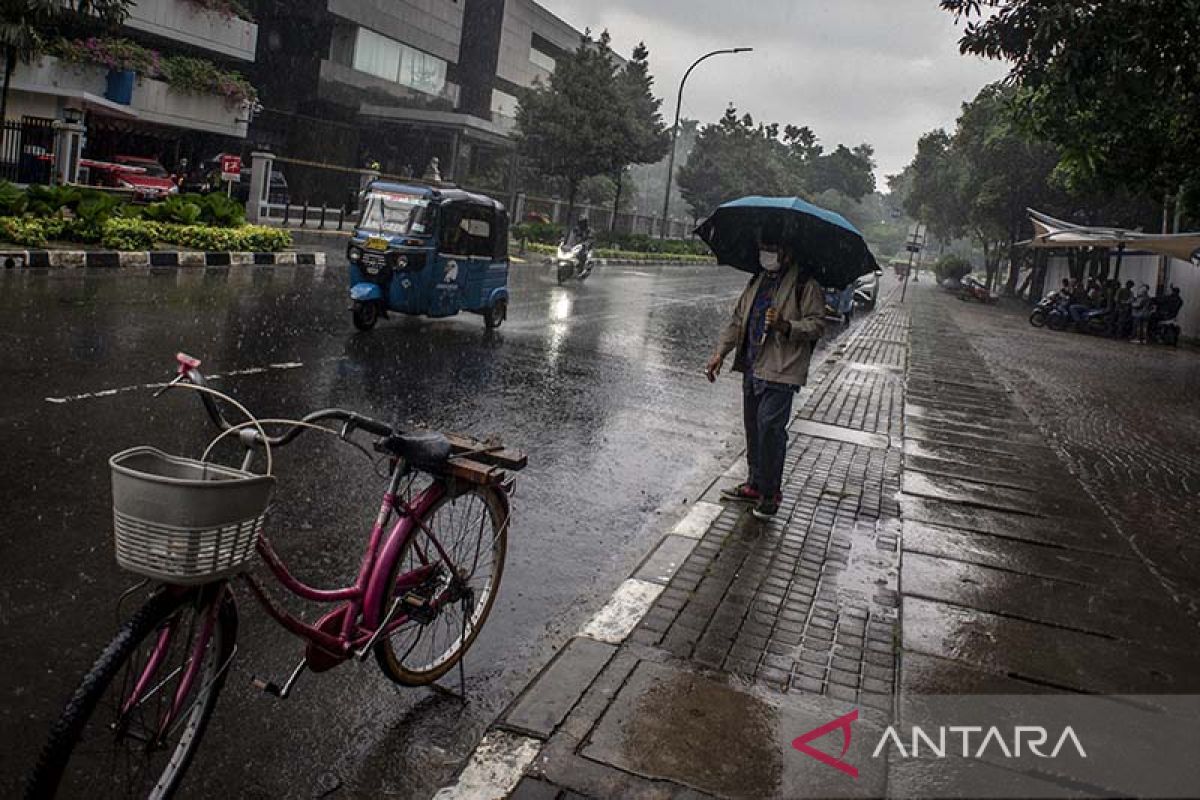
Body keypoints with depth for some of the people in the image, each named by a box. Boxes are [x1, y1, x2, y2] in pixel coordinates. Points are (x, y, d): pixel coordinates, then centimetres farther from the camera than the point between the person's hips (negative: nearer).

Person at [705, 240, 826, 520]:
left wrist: (786, 326, -26)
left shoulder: (806, 285, -5)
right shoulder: (757, 282, 17)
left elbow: (817, 324, -9)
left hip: (780, 371, -7)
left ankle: (770, 493, 2)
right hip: (752, 368, 7)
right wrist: (720, 352, 11)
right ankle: (755, 484, 25)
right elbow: (738, 318, 20)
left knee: (770, 428, -11)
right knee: (753, 427, 12)